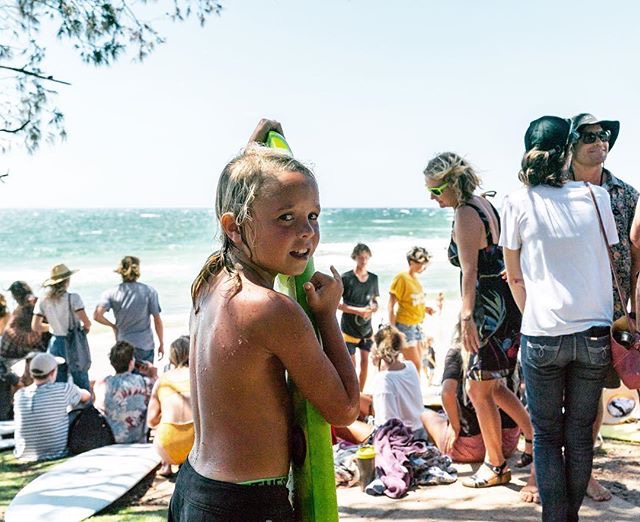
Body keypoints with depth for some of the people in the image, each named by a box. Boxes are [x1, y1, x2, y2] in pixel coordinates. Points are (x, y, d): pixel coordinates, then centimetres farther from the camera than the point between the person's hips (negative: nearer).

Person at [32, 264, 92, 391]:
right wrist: (87, 327, 4)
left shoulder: (43, 301, -1)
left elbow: (35, 326, 0)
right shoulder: (73, 298, -14)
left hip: (56, 345, 5)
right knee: (82, 385, 4)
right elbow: (86, 322, -19)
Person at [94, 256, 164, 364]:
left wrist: (113, 326, 3)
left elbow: (97, 315, -16)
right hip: (145, 345, -1)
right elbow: (157, 320, -4)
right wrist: (161, 344, 6)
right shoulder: (149, 291, -7)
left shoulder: (112, 293, -4)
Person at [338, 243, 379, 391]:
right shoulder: (346, 278, -9)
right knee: (351, 364, -2)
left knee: (365, 362, 7)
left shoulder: (373, 278, 6)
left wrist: (374, 307, -6)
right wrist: (358, 311, -19)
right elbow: (337, 303, -10)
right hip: (349, 327, -4)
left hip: (366, 328, 5)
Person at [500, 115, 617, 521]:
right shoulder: (597, 196, 1)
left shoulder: (518, 202, -3)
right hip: (595, 333, 2)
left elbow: (515, 277, 5)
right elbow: (610, 262, 9)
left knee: (546, 434, 10)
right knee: (580, 433, 13)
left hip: (542, 335, -2)